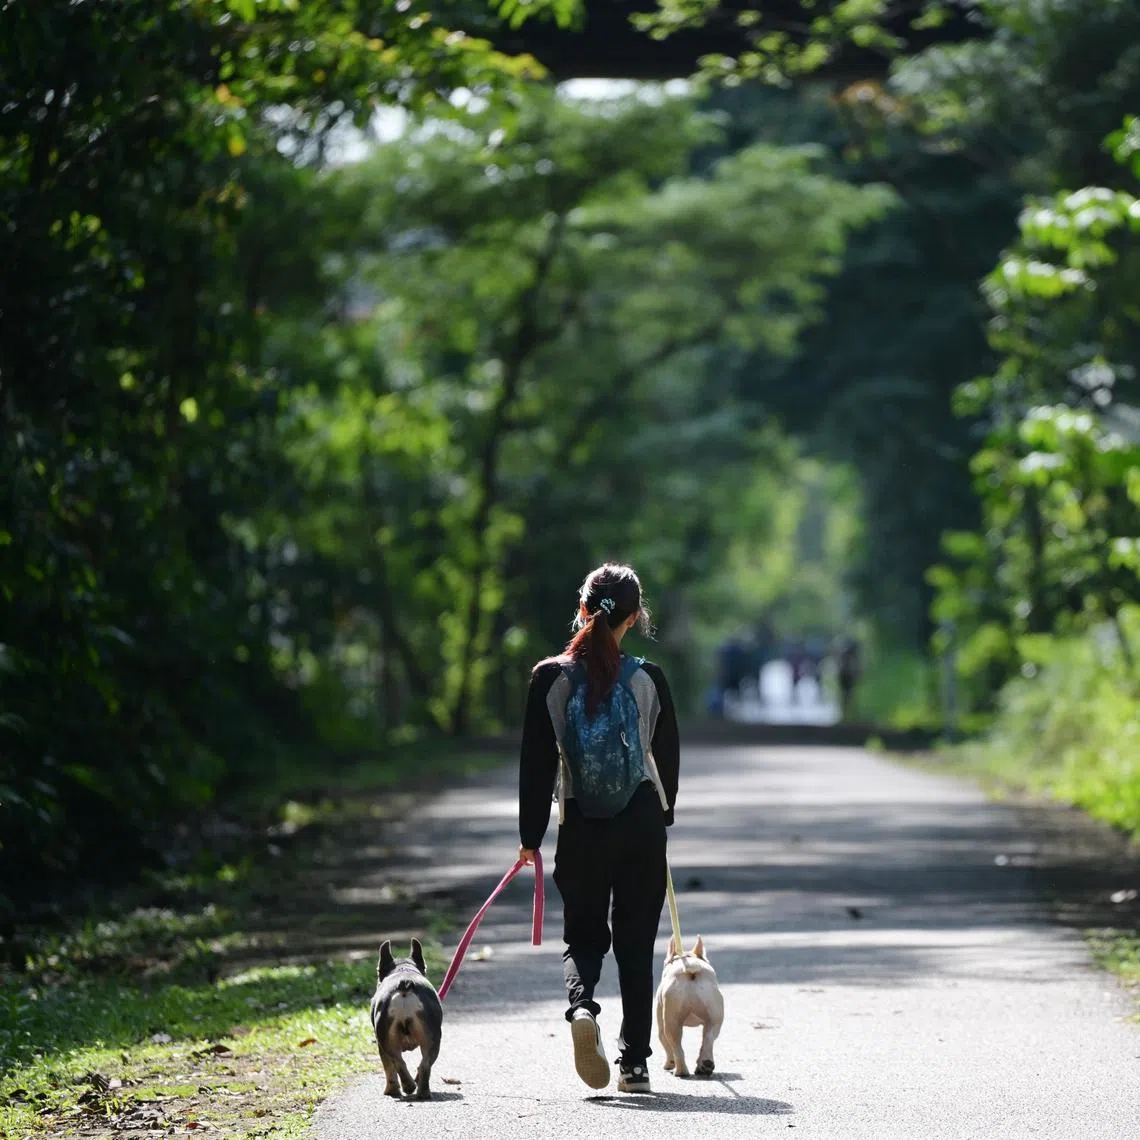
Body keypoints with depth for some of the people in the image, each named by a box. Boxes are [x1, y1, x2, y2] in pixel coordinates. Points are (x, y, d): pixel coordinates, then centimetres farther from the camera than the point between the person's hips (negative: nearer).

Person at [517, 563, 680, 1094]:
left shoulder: (551, 677, -5)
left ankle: (582, 1006, -18)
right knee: (636, 942, 9)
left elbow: (536, 762, -2)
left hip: (581, 827, 0)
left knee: (583, 935, 13)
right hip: (642, 823, 0)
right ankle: (635, 1061, 8)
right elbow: (667, 754, 7)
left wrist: (530, 836, 5)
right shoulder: (648, 678, -3)